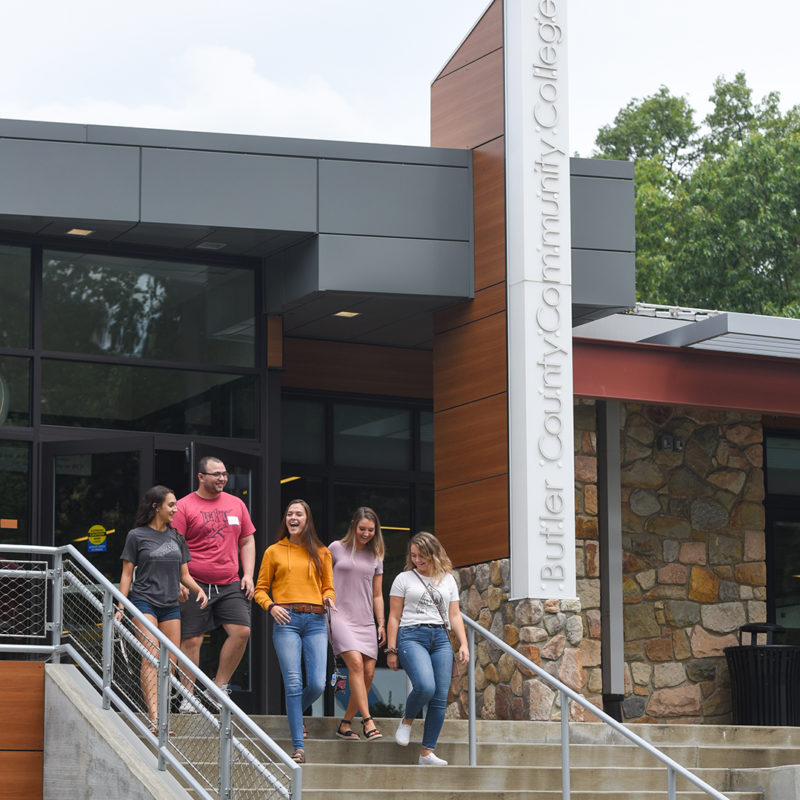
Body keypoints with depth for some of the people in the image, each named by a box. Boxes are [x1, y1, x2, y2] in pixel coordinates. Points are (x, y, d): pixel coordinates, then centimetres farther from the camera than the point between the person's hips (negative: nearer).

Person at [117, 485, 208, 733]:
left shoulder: (176, 537, 15)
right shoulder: (136, 536, 2)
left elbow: (184, 574, 17)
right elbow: (127, 574, 2)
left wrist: (198, 589, -2)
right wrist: (121, 607, -6)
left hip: (170, 605, 5)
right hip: (144, 602, -5)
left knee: (170, 662, 0)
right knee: (151, 657, -17)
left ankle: (161, 716, 6)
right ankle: (154, 719, -25)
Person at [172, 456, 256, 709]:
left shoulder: (236, 504, 13)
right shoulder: (184, 506, -2)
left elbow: (247, 541, 20)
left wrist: (248, 574, 9)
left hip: (230, 584, 4)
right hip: (196, 585, -4)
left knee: (241, 630, -8)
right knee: (191, 640, -2)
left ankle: (219, 686, 7)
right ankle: (188, 696, 8)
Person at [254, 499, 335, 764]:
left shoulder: (321, 553, 16)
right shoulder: (274, 552, 11)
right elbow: (261, 589, 12)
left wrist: (328, 599, -2)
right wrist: (271, 606, -7)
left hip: (315, 620, 2)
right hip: (286, 620, -2)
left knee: (317, 684, -7)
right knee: (293, 684, -11)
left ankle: (295, 713, 27)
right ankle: (299, 747, -10)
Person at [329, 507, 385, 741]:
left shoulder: (375, 557, 14)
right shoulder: (336, 549, 4)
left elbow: (377, 595, 17)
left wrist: (381, 624, 11)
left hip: (366, 621, 5)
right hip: (340, 617, -4)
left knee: (368, 673, -5)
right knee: (356, 663, -23)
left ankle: (345, 724, 8)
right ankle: (367, 721, -28)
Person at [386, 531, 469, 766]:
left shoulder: (448, 580, 18)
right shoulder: (404, 579, 9)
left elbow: (455, 616, 19)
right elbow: (394, 617, 7)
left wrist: (463, 644, 7)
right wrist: (391, 650, 0)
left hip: (440, 639, 4)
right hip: (412, 636, -4)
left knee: (440, 698, -6)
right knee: (425, 687, -26)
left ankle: (427, 752, -1)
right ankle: (407, 720, 5)